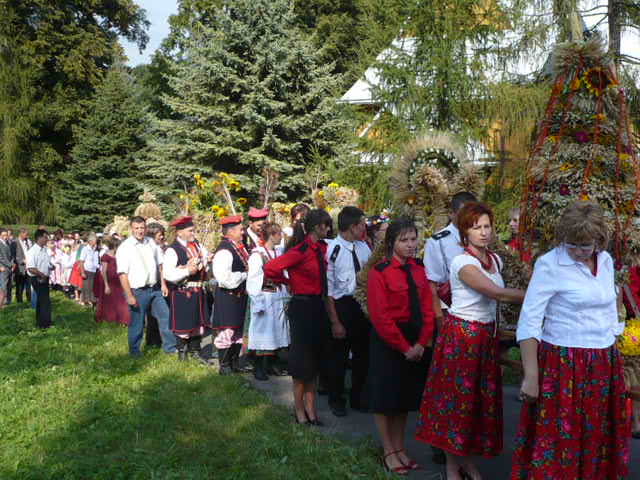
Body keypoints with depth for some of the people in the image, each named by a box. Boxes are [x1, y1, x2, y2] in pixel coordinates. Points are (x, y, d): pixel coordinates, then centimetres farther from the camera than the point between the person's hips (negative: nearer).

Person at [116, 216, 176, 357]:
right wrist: (130, 296, -17)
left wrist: (163, 284, 7)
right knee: (136, 324, 6)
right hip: (137, 292, -5)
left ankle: (170, 347, 21)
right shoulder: (125, 248, -11)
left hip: (155, 289, 5)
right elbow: (122, 274, -14)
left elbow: (159, 265, 14)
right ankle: (135, 352, 26)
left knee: (165, 316, 7)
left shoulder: (151, 243, 6)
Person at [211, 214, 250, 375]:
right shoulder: (224, 250, -21)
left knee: (238, 330, 18)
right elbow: (225, 278, -28)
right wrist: (244, 275, -16)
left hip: (240, 295, 10)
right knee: (227, 331, -1)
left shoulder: (240, 246, 8)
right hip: (227, 297, -10)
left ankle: (235, 363, 31)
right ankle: (225, 367, 12)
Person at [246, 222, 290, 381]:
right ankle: (259, 368, 12)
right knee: (263, 332, 1)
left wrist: (285, 296, 7)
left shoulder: (279, 252, 6)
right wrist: (258, 303, -15)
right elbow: (253, 281, -12)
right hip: (264, 298, -7)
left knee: (276, 332, 13)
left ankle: (270, 364, 26)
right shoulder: (257, 254, -14)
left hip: (279, 297, 7)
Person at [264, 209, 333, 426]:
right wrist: (290, 282, -6)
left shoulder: (322, 247, 6)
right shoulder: (301, 250, -18)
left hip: (318, 307, 8)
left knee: (315, 359, 13)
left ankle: (310, 407, 25)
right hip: (302, 307, -8)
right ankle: (299, 410, 17)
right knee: (303, 360, 3)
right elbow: (270, 269, -21)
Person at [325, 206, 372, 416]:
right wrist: (335, 322, -14)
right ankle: (336, 400, 30)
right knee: (338, 356, 9)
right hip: (341, 306, -6)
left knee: (362, 353, 17)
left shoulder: (363, 247, 2)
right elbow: (328, 289, -14)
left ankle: (357, 397, 37)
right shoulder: (332, 250, -15)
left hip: (362, 305, 6)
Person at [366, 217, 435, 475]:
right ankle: (388, 453, 21)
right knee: (386, 397, 7)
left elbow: (427, 308, 2)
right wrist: (404, 347, -16)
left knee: (405, 396, 15)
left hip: (416, 342, 6)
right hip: (388, 342, -5)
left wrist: (421, 343, -8)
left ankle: (400, 448, 29)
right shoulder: (379, 271, -14)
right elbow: (380, 316, -17)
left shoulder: (419, 268, 2)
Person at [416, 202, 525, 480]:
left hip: (487, 336, 7)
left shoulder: (495, 259, 6)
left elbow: (492, 301, 10)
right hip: (461, 335, -7)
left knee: (482, 398, 12)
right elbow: (496, 292, -25)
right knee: (456, 397, 3)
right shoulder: (462, 262, -17)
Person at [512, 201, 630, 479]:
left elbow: (609, 310, 16)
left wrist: (613, 356, 16)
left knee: (598, 440, 15)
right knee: (558, 440, 2)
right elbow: (528, 323, -15)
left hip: (604, 367, 6)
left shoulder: (606, 260, 5)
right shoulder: (549, 264, -14)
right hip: (562, 366, -6)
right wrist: (531, 376, -18)